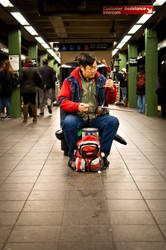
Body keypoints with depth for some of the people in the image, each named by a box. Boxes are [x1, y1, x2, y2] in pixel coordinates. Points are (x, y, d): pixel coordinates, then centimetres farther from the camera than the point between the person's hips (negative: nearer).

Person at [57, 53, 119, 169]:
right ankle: (73, 156, -13)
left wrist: (112, 88, -9)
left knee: (113, 121, -24)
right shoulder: (71, 80, 1)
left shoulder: (101, 79, 9)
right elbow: (62, 100, -2)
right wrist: (77, 106, -20)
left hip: (96, 117, 2)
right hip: (77, 117, -2)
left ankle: (103, 154, -10)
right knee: (68, 122, -35)